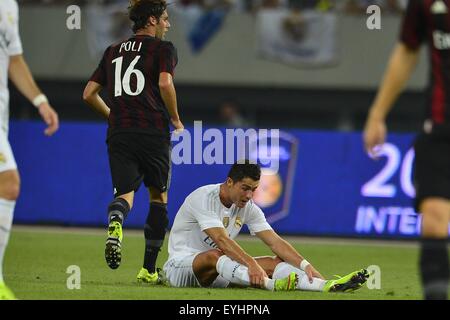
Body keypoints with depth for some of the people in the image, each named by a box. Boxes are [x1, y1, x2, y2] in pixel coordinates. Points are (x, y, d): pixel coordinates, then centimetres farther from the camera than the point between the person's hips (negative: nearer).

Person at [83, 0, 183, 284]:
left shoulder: (113, 52, 17)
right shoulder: (163, 49, 1)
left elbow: (89, 94, 16)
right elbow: (165, 83, -16)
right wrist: (176, 121, -3)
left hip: (118, 133, 3)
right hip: (153, 132, -3)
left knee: (125, 193, 0)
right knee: (159, 196, 13)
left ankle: (115, 223, -39)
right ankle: (149, 269, 14)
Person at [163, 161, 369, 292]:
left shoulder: (248, 208, 5)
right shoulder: (204, 198, -18)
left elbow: (274, 241, -2)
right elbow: (221, 240, -31)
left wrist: (305, 265, -17)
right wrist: (251, 264, -44)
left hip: (221, 267, 7)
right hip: (181, 265, -7)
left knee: (274, 262, -13)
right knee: (214, 255, -41)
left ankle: (327, 286, -36)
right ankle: (271, 285, -63)